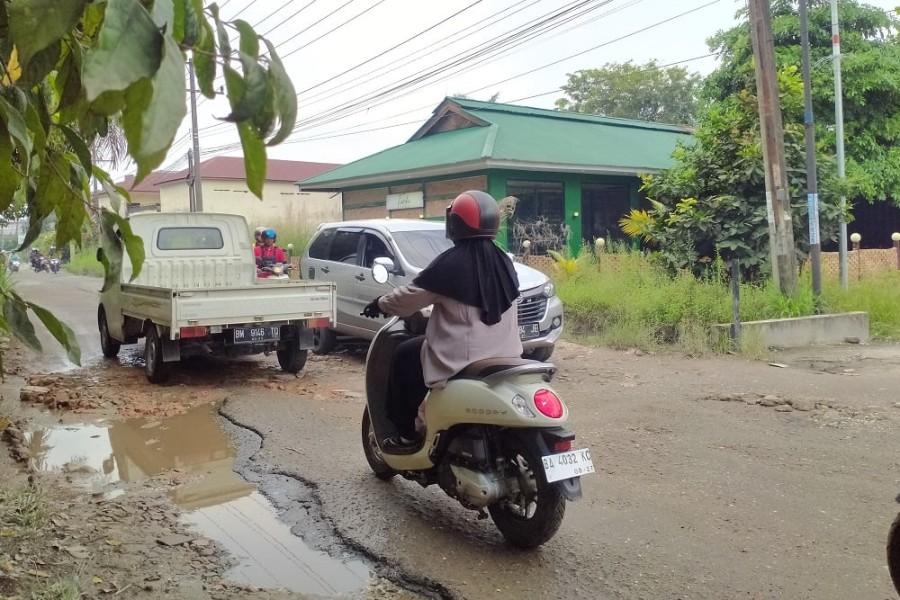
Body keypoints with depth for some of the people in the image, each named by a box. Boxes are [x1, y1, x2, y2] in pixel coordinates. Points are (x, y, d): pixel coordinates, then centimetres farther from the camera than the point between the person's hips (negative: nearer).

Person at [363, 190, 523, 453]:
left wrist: (380, 304, 11)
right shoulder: (503, 261, 7)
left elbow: (409, 297, -8)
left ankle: (407, 436, 16)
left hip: (462, 358, -7)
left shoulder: (450, 262, -14)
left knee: (405, 356, 14)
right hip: (505, 355, 7)